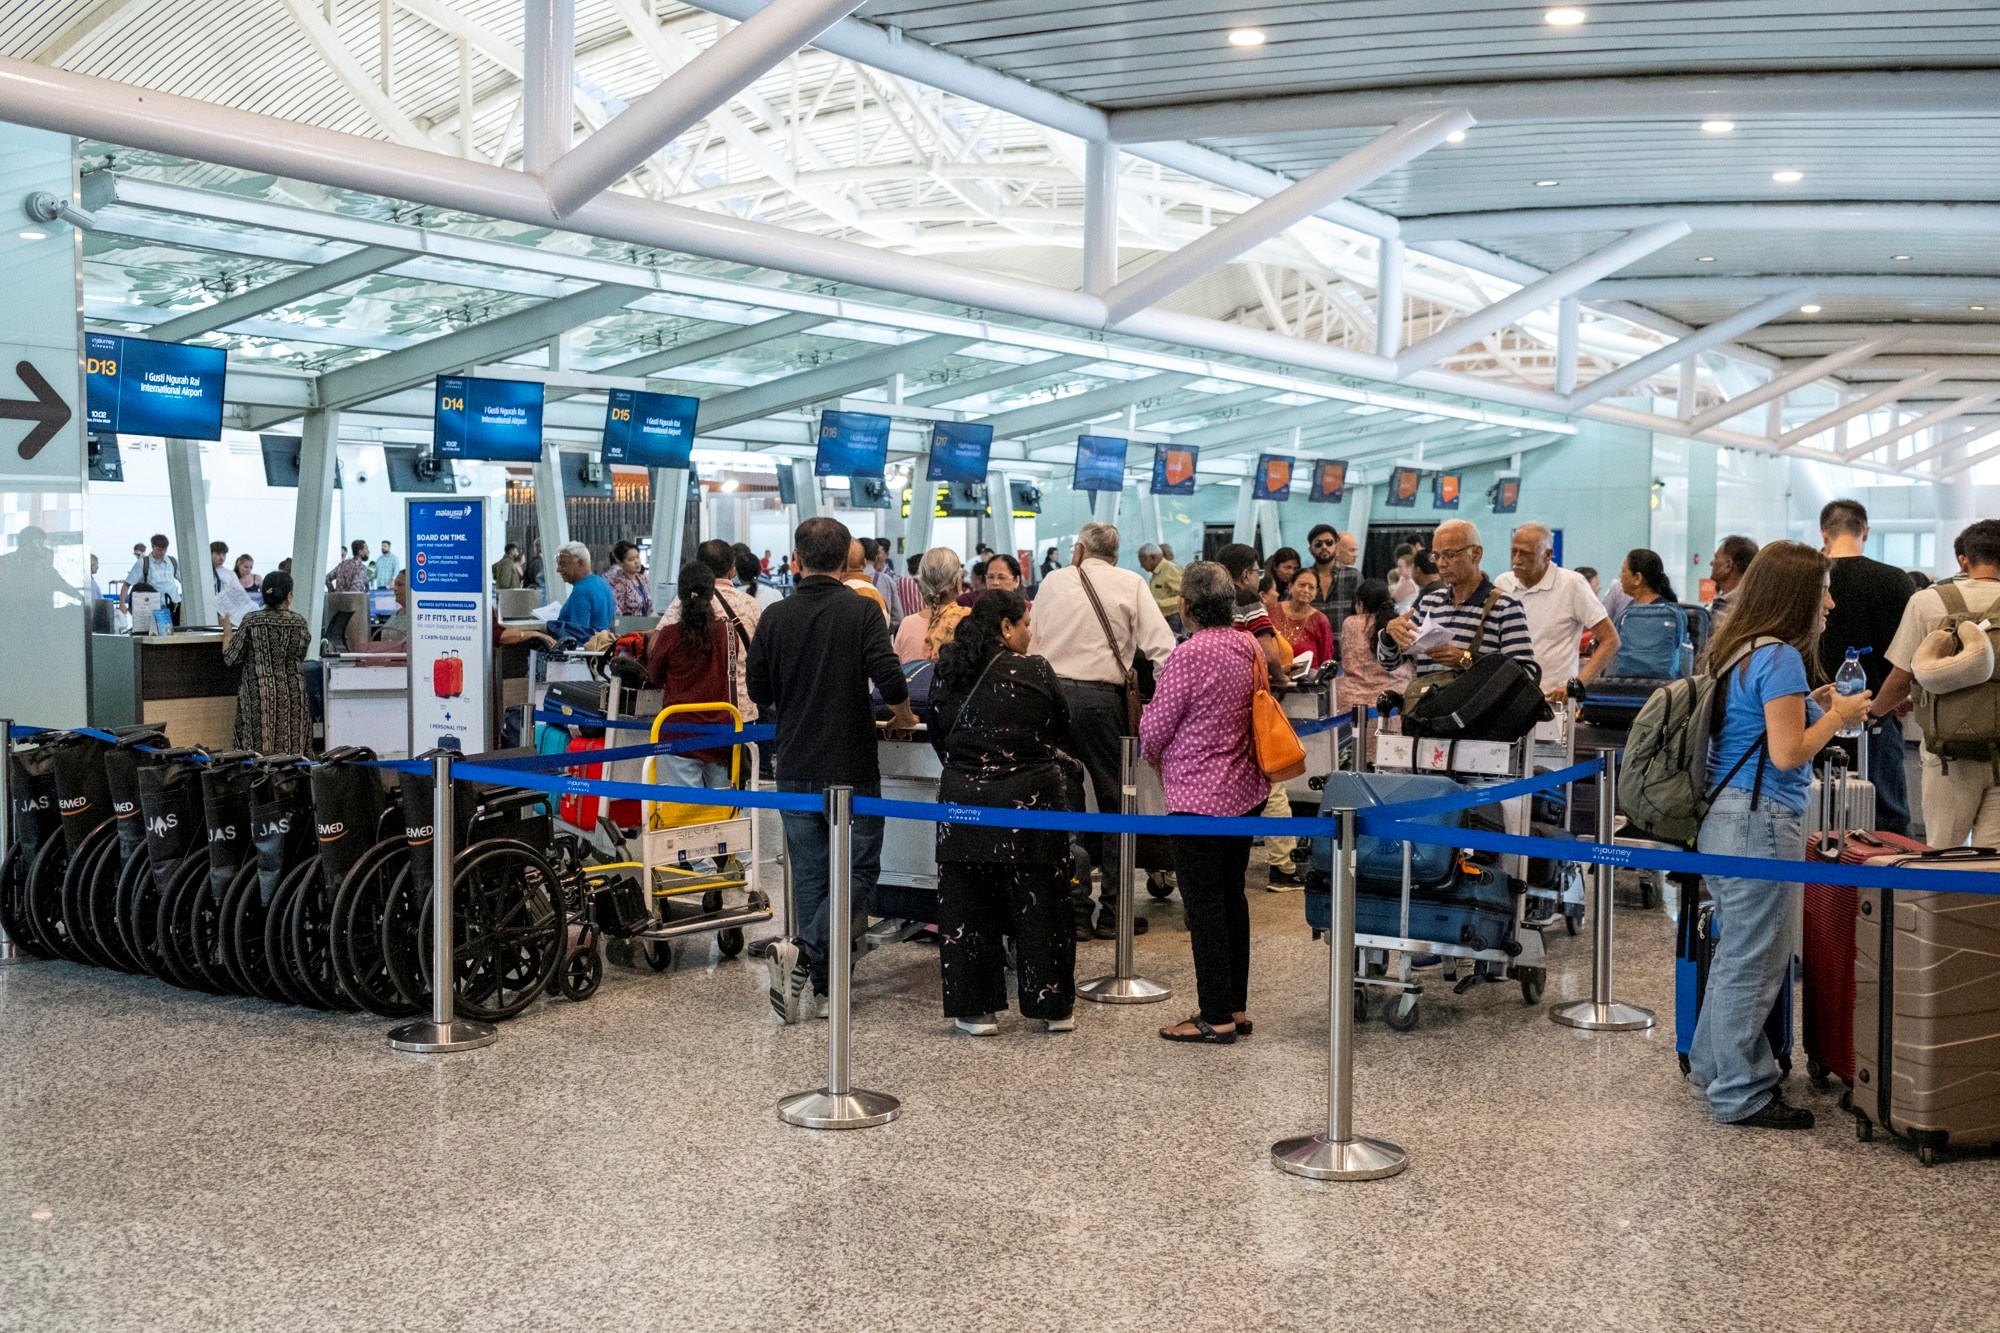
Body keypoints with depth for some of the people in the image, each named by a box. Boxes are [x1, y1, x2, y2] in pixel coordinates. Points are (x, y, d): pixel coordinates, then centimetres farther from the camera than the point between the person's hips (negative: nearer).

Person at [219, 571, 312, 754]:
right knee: (292, 749, 5)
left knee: (259, 754, 0)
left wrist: (227, 631, 11)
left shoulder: (251, 621, -6)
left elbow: (230, 658, -3)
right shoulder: (299, 622, -1)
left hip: (259, 696, -2)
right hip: (291, 696, 2)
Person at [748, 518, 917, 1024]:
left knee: (809, 874, 12)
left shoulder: (776, 617, 1)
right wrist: (903, 716, 5)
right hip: (850, 768, -4)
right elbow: (890, 681, -16)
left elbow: (759, 692, 7)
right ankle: (803, 952, -14)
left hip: (795, 768, 4)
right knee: (858, 870, 5)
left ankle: (824, 987, 15)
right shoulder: (861, 611, -9)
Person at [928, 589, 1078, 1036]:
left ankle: (975, 1009, 10)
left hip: (963, 803, 3)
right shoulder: (1033, 671, -8)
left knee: (968, 907, 8)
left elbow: (939, 737, 11)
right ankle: (1054, 1007, 14)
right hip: (1029, 801, -2)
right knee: (1040, 905, 7)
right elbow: (1061, 728, 5)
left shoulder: (948, 674, 2)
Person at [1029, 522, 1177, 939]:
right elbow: (1161, 646, -4)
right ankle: (1112, 912, 6)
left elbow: (1031, 642, 13)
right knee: (1114, 800, 5)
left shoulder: (1053, 581, 11)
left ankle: (1072, 907, 10)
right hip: (1100, 697, -3)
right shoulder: (1130, 584, 4)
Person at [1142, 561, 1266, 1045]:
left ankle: (1216, 1017, 4)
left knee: (1203, 903, -1)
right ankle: (1235, 1006, 23)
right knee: (1232, 896, 15)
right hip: (1245, 790, 8)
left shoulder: (1189, 656, -19)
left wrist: (1152, 753, 13)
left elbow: (1154, 731, -12)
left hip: (1199, 795, -8)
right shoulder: (1248, 645, 5)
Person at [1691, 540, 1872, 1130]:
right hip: (1761, 821, -10)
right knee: (1753, 962, -2)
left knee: (1737, 950, 21)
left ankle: (1712, 1060, 32)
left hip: (1726, 815, 10)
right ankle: (1741, 1096, 7)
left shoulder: (1740, 650, 13)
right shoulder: (1780, 657, -16)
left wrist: (1812, 703, 14)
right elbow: (1788, 753, -19)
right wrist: (1839, 715, -6)